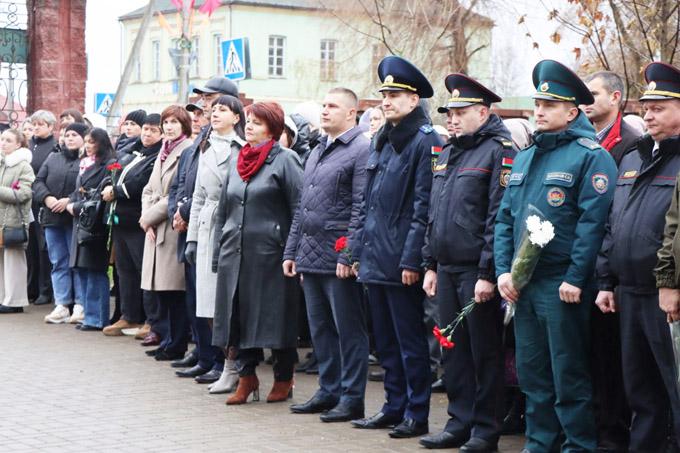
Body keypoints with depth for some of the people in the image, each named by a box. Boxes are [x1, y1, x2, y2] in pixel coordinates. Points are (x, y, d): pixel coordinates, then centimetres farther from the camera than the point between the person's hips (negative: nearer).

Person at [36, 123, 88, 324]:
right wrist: (47, 198, -7)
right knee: (58, 262, 8)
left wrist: (70, 201, -20)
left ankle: (80, 306, 4)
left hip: (76, 218, -6)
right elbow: (38, 182, 11)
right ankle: (61, 306, 11)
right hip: (52, 217, 6)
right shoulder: (53, 158, 16)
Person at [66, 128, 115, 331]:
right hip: (80, 223, 9)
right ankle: (89, 314, 17)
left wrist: (78, 207, -10)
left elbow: (101, 196, -15)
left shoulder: (108, 165, -9)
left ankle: (97, 319, 0)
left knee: (95, 271, -6)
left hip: (95, 224, -8)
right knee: (80, 269, 10)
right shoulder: (84, 164, 18)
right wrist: (70, 204, 2)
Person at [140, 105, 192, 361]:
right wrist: (146, 218, 2)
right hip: (156, 229, 8)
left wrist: (151, 216, -9)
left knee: (174, 289, -5)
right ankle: (169, 339, 19)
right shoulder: (164, 152, 18)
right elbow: (149, 189, 18)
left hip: (174, 228, -8)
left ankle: (176, 344, 2)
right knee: (160, 288, 10)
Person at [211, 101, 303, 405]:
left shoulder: (285, 160, -4)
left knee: (275, 315, 1)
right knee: (239, 314, 7)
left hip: (270, 252, -6)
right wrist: (218, 254, 14)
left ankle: (284, 380, 14)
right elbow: (223, 210, 19)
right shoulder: (237, 161, 16)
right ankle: (247, 377, 17)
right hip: (235, 252, 6)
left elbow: (299, 209, -8)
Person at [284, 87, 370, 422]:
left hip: (339, 259, -8)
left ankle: (352, 398, 6)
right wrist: (291, 250, 16)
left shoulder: (361, 150, -9)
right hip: (310, 256, 9)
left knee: (348, 330, -1)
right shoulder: (316, 153, 18)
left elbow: (361, 208, -15)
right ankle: (329, 391, 23)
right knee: (320, 328, 13)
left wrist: (348, 255, -19)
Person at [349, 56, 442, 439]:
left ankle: (417, 415, 8)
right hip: (375, 259, 8)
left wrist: (412, 259, -19)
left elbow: (423, 207, -15)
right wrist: (359, 248, 15)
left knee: (410, 341, 0)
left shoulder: (425, 141, -10)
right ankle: (395, 407, 24)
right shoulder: (383, 141, 15)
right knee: (386, 340, 14)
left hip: (401, 261, -8)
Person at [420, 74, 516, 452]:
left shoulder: (499, 152, -10)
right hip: (446, 269, 8)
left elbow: (499, 219, -15)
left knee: (484, 351, 1)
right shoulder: (446, 154, 16)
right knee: (453, 350, 12)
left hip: (477, 272, -8)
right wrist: (431, 264, 15)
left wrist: (487, 274, -18)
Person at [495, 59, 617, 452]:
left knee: (569, 376, 0)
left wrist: (575, 280, -18)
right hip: (523, 285, 7)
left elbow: (593, 223, -15)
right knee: (532, 373, 13)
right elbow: (505, 219, 14)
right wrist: (503, 270, 2)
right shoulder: (525, 158, 15)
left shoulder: (591, 156, -8)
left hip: (562, 286, -7)